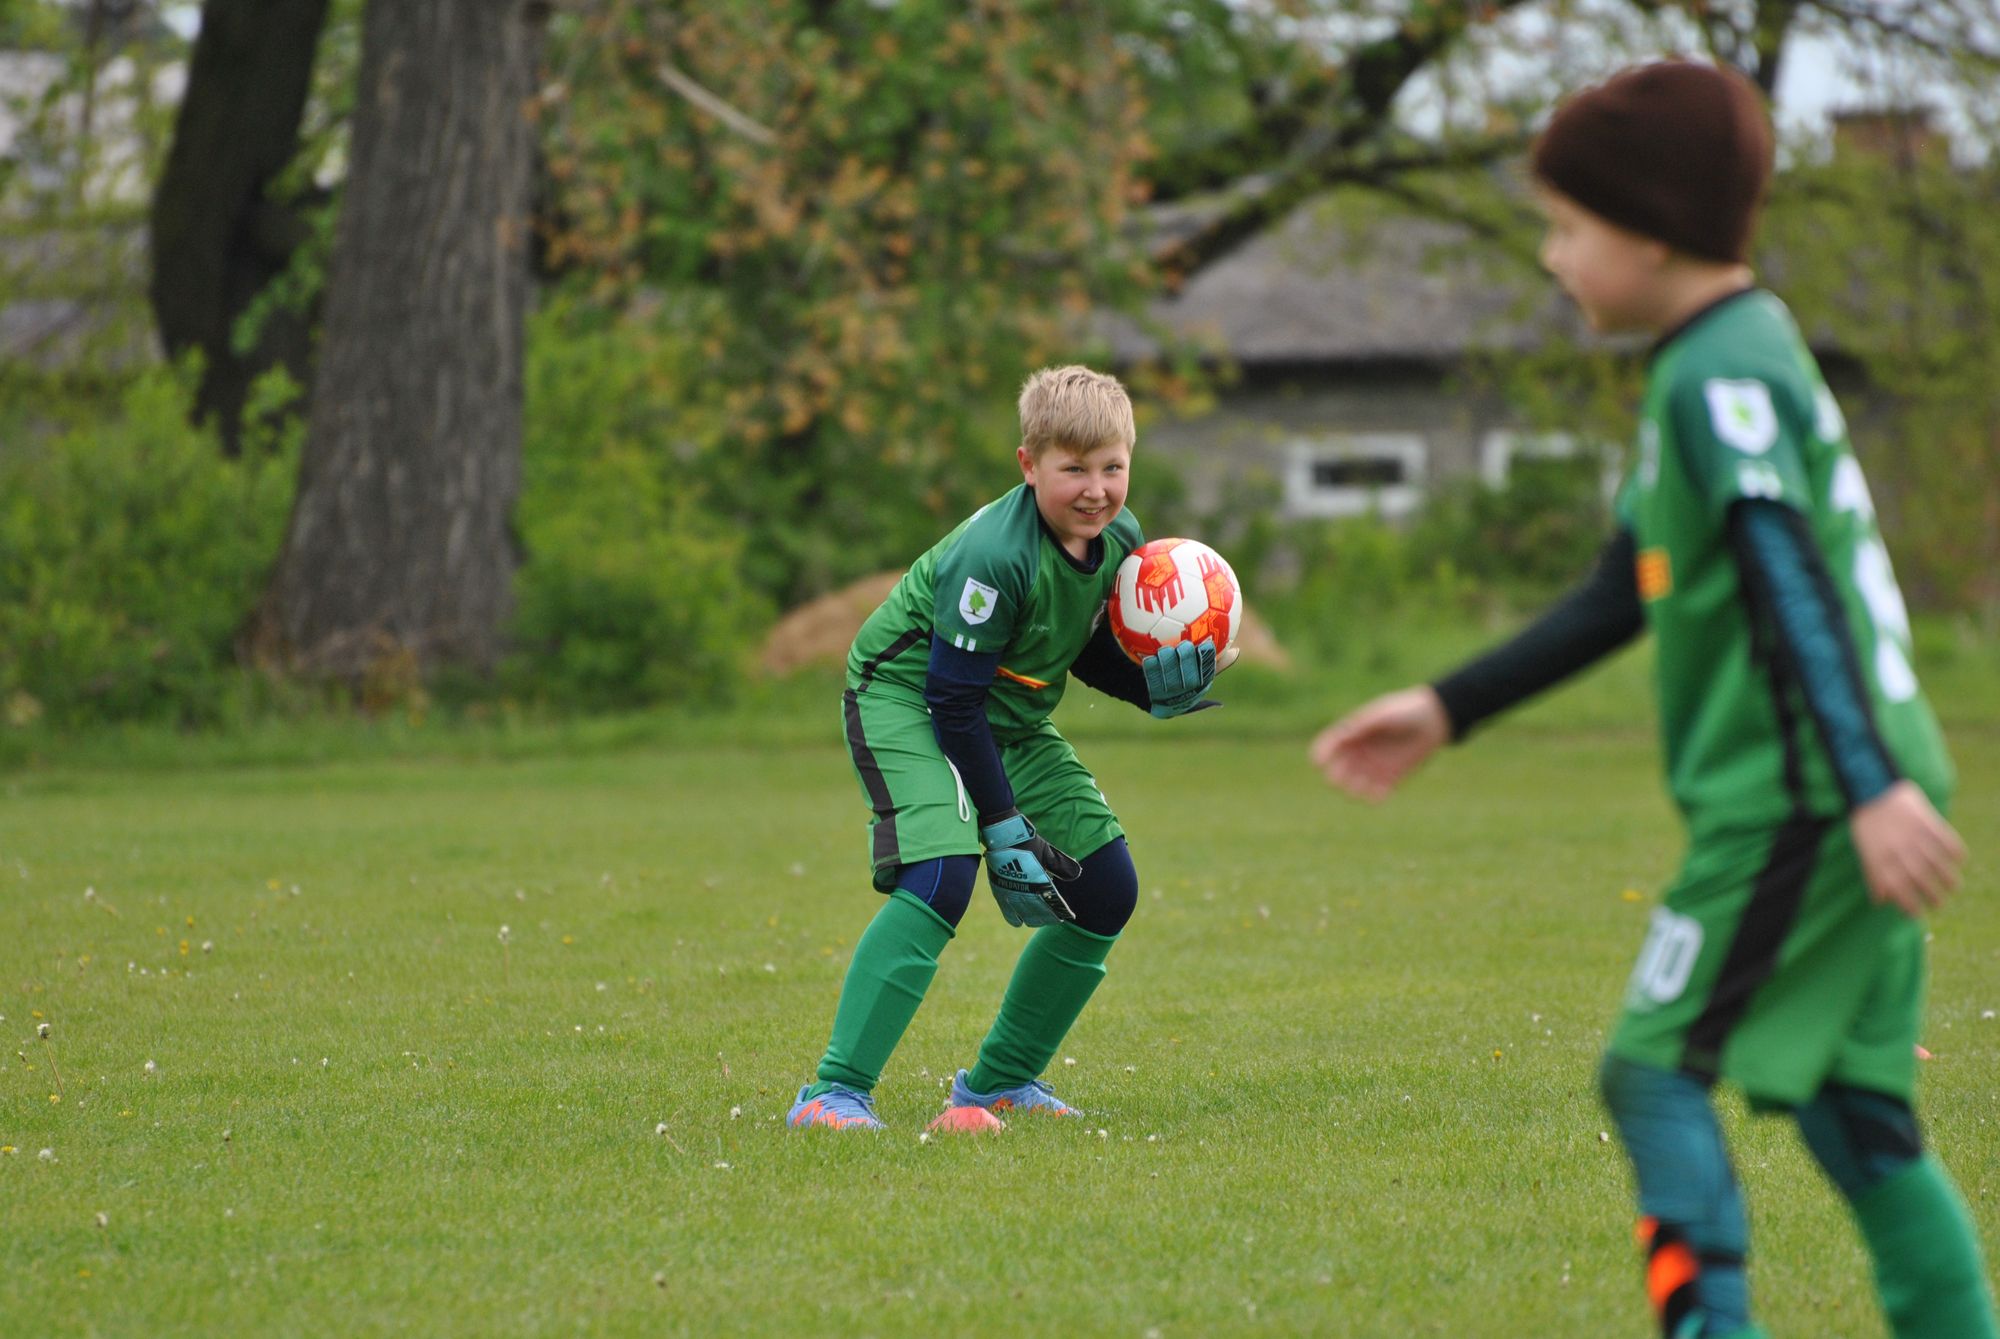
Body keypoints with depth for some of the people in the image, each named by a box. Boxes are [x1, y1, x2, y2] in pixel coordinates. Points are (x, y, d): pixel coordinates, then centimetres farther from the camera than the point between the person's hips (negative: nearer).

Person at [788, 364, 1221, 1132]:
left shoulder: (1119, 539, -6)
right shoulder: (994, 557, -29)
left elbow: (1090, 654, 10)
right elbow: (954, 702, -26)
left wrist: (1158, 687, -11)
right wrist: (1005, 827, -24)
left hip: (1008, 720, 8)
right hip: (906, 700, -8)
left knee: (1106, 891, 5)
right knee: (941, 874, -29)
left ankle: (998, 1081, 18)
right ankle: (834, 1092, -29)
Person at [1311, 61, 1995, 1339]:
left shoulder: (1723, 380, -12)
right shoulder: (1734, 356, 19)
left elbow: (1792, 584, -25)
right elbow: (1621, 599, 25)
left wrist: (1871, 787, -34)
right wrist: (1448, 710, 25)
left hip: (1792, 803, -9)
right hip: (1849, 802, 9)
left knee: (1656, 1069, -6)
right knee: (1855, 1112, 9)